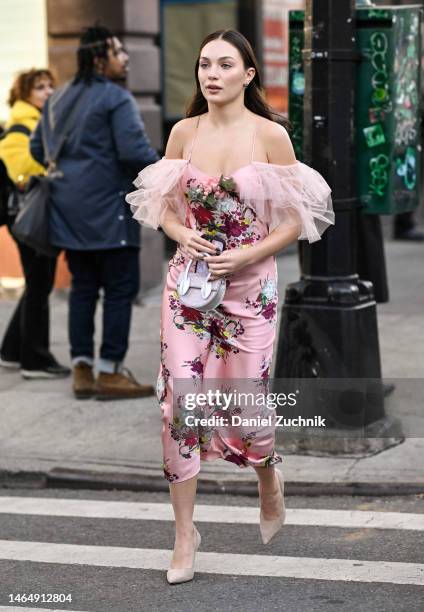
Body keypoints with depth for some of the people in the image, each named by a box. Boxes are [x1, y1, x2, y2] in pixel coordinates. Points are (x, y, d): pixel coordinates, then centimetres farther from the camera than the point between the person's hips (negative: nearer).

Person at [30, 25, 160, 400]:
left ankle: (82, 370, 14)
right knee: (120, 288, -1)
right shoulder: (117, 98, -12)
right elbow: (135, 150, -20)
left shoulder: (59, 99, 15)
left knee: (83, 286, 12)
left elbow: (38, 149, 21)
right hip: (107, 208, -8)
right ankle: (110, 372, -1)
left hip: (69, 209, 8)